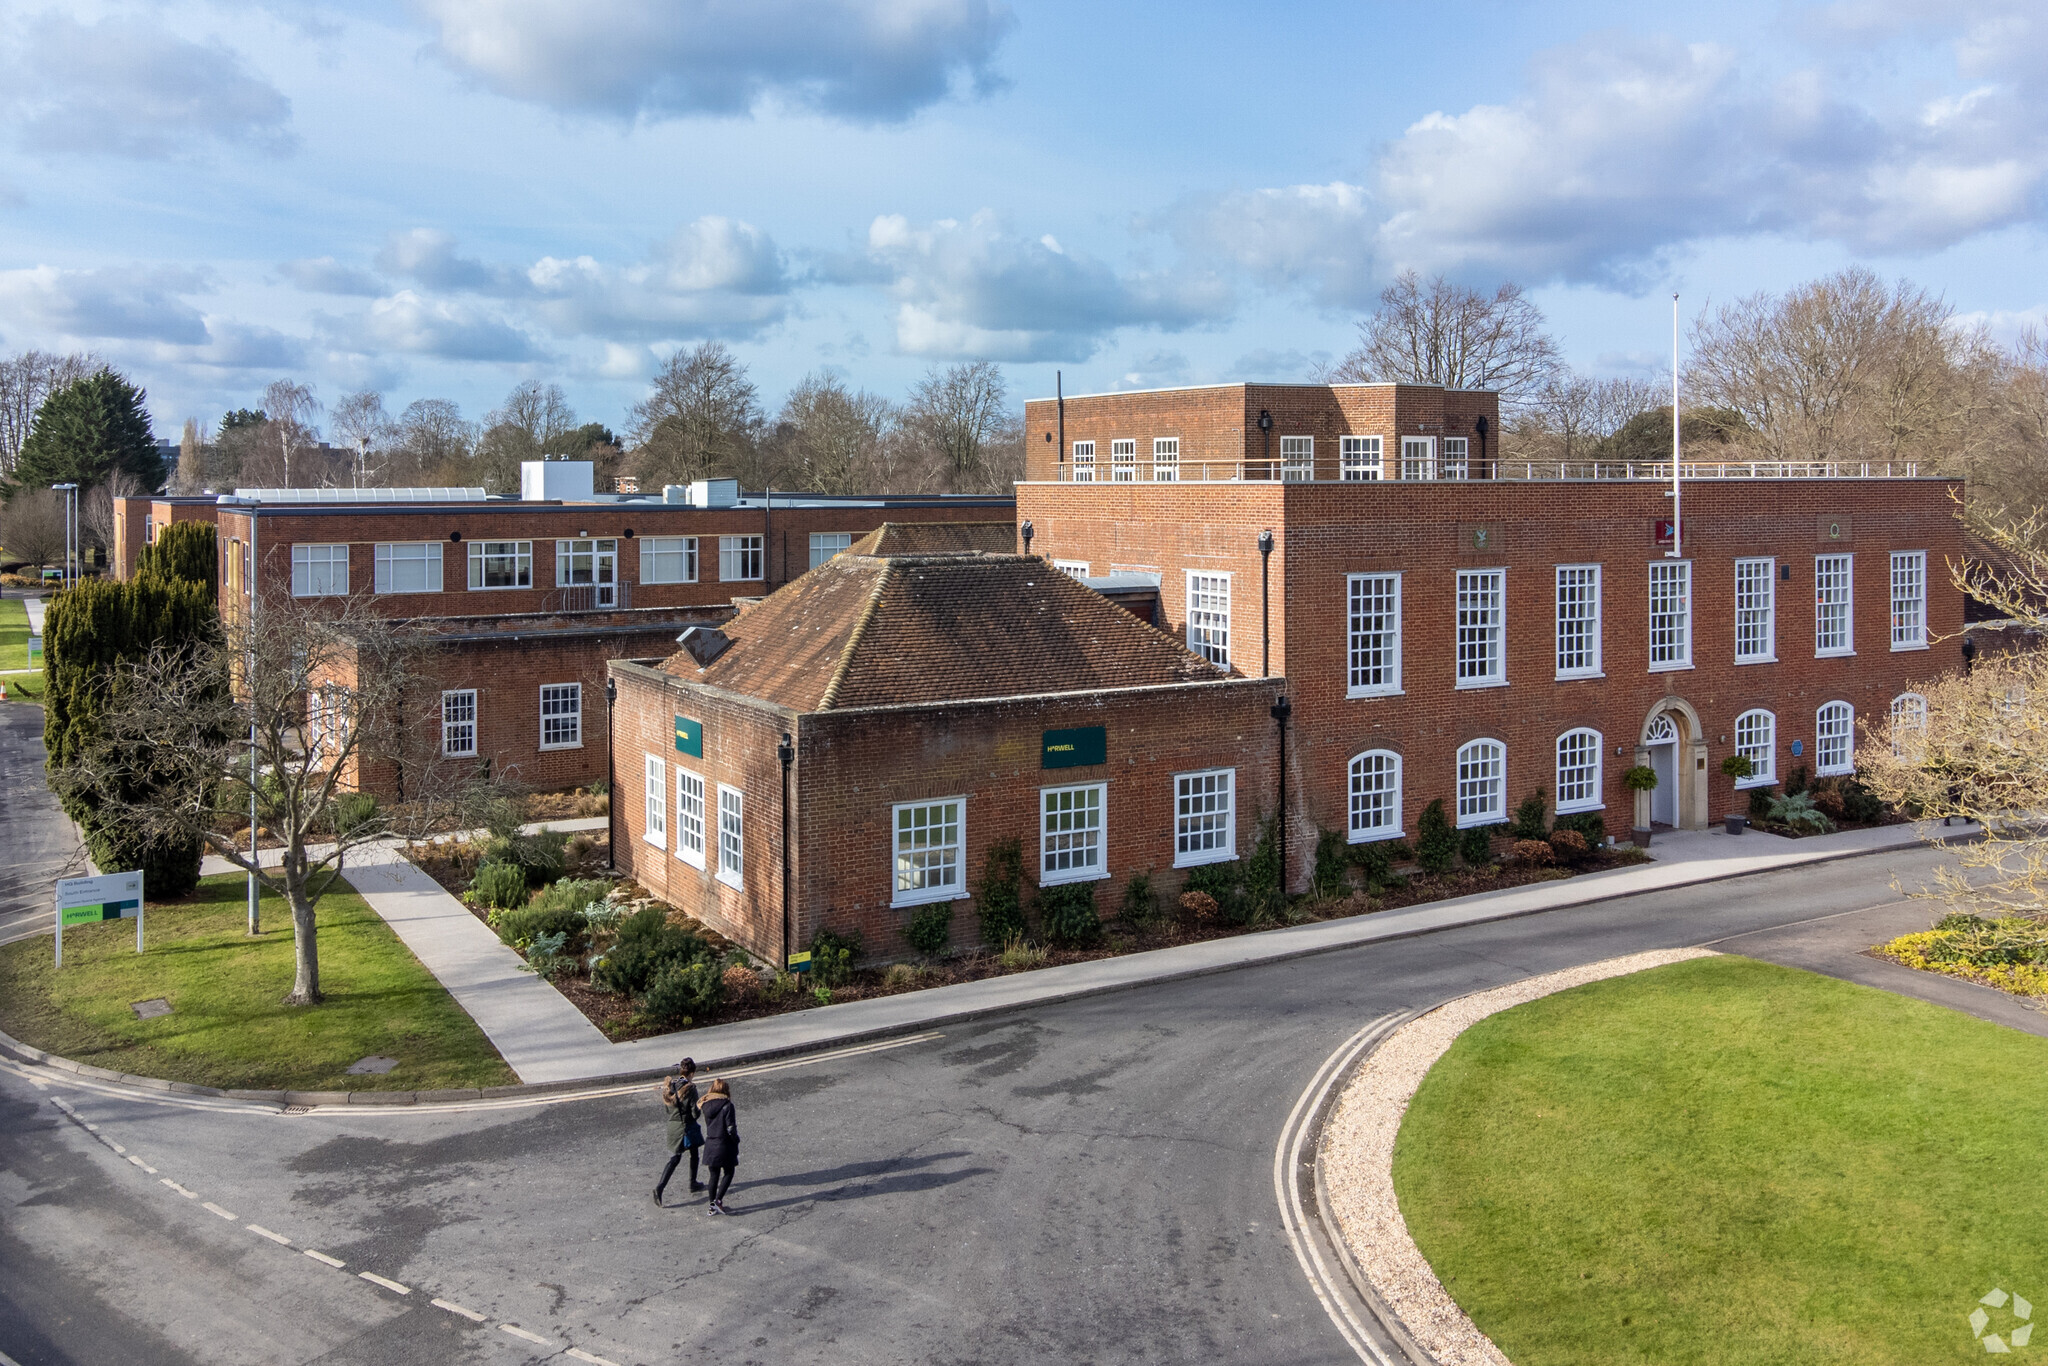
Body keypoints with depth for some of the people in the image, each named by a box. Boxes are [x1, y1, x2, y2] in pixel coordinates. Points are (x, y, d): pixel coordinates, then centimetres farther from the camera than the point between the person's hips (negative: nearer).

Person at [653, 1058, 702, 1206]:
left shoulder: (670, 1085, -3)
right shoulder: (690, 1088, -20)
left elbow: (666, 1108, 5)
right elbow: (695, 1113, -18)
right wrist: (701, 1109, 2)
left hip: (673, 1126, 5)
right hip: (687, 1127, -5)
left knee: (674, 1158, 12)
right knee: (694, 1155, 20)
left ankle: (660, 1186, -4)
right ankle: (693, 1183, 33)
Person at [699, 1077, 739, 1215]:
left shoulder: (707, 1105, 2)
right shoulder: (727, 1105, -15)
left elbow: (708, 1124, 8)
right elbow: (731, 1128, -16)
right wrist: (736, 1140, 0)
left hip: (710, 1144, 5)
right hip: (724, 1144, -5)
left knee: (714, 1176, 15)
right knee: (728, 1173, 11)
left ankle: (712, 1206, 17)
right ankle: (718, 1200, -2)